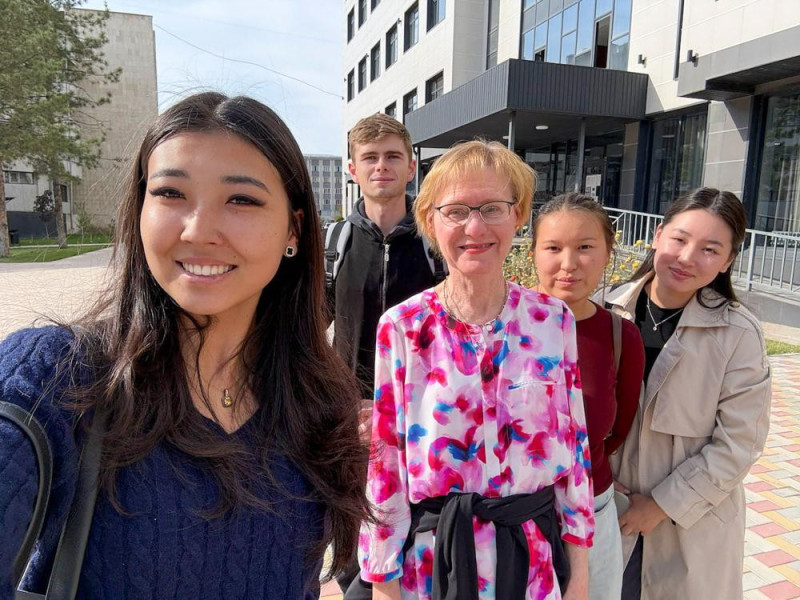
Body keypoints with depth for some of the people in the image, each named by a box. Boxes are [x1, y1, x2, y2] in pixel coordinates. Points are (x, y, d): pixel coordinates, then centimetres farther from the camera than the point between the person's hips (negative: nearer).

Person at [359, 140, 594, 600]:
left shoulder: (554, 320, -7)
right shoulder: (401, 328, -13)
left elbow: (574, 439, -1)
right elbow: (384, 458, -8)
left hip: (534, 554, 2)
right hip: (432, 557, -1)